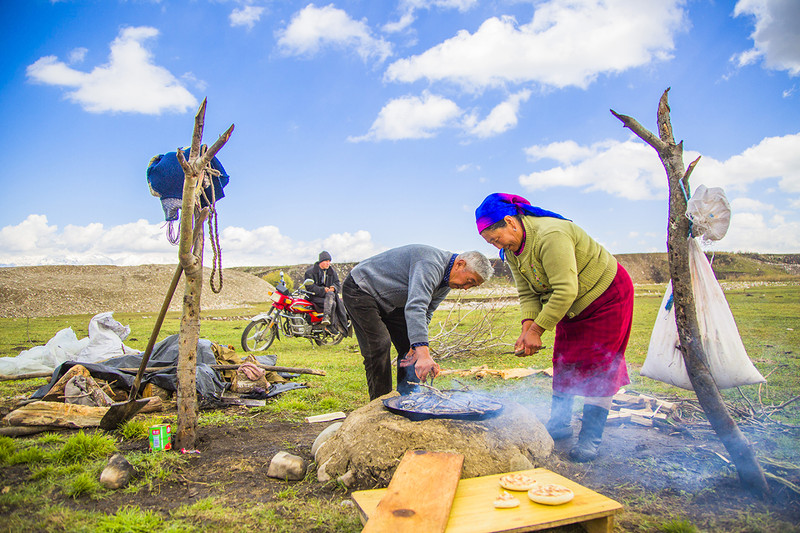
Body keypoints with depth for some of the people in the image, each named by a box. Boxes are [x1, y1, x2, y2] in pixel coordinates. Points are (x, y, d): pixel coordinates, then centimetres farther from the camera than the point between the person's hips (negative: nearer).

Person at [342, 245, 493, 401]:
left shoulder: (446, 283, 1)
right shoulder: (431, 264, -32)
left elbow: (425, 314, 3)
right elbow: (415, 308, -44)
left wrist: (416, 347, -12)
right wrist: (423, 353, -52)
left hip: (388, 302, 10)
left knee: (408, 346, 6)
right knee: (379, 345, -21)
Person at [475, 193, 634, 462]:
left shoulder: (550, 235, -34)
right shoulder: (512, 250, -4)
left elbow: (565, 291, -36)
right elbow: (527, 293, -2)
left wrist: (537, 330, -31)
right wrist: (527, 327, -19)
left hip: (607, 295, -8)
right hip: (573, 307, 8)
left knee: (597, 366, -8)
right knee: (563, 362, 9)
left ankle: (590, 438, 0)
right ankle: (559, 425, 20)